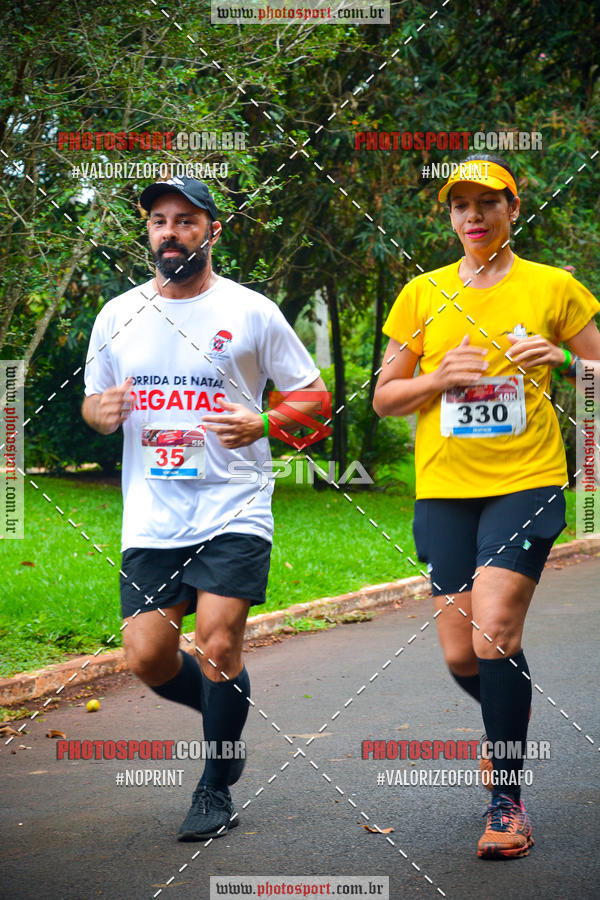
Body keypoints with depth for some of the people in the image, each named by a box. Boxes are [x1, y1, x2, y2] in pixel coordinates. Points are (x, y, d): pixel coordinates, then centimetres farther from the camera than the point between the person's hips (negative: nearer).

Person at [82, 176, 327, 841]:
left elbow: (312, 394, 5)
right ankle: (228, 718, 32)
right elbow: (93, 402, 19)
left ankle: (216, 790, 9)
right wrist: (102, 411, -6)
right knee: (147, 658, -1)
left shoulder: (251, 312, 0)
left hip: (233, 511, -3)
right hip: (151, 517, 4)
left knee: (218, 647, -12)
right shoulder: (117, 316, 9)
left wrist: (261, 424, -14)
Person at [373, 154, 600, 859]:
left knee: (494, 633, -18)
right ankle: (508, 727, 37)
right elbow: (384, 399, 11)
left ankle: (508, 801, -5)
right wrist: (440, 378, -8)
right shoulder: (423, 295, 8)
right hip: (445, 485, 3)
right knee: (460, 655, 2)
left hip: (526, 481, -3)